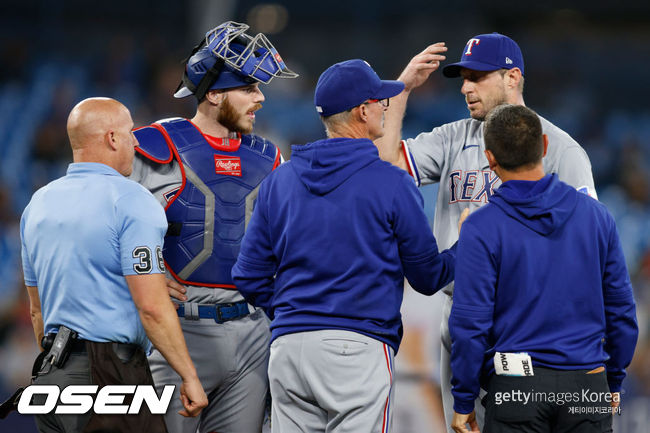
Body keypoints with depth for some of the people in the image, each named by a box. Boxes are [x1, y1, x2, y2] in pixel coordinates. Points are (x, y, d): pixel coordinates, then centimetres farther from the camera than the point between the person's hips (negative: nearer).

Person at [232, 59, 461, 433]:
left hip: (288, 346, 5)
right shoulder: (392, 183, -5)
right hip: (360, 348, -5)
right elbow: (428, 277, 3)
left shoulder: (279, 180, 9)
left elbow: (250, 278, 9)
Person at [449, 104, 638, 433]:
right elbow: (621, 310, 9)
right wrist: (613, 383, 19)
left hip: (516, 387, -3)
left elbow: (470, 322, -8)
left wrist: (463, 402, 1)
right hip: (588, 384, 3)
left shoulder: (481, 228, -7)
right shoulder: (595, 215, 4)